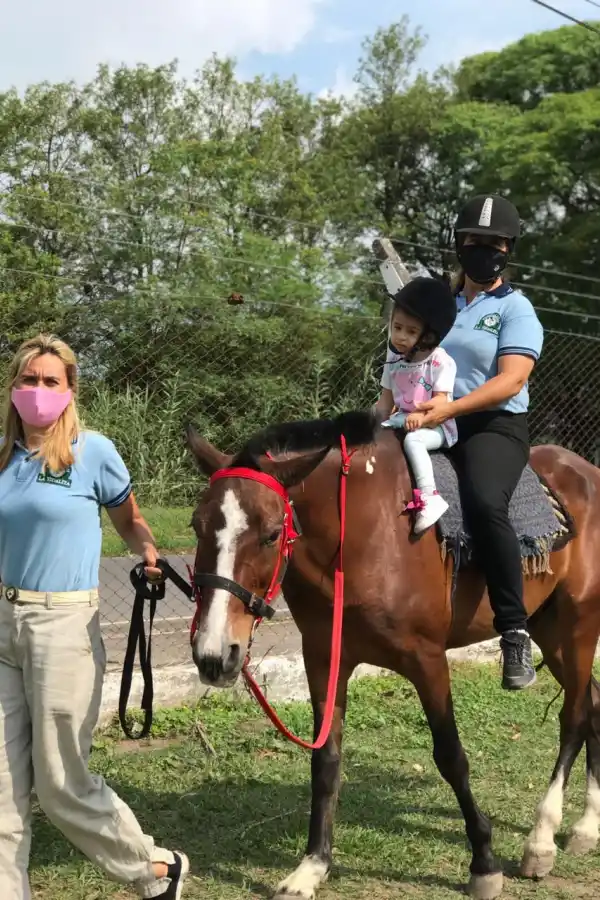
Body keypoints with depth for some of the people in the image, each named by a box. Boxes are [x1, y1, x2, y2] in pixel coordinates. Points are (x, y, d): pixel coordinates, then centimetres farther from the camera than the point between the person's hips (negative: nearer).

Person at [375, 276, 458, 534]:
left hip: (435, 425, -7)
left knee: (412, 440, -35)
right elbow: (386, 401, 11)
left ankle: (429, 497, -39)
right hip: (402, 420, 7)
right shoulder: (394, 361, 8)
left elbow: (441, 400, -16)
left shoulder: (440, 361, -11)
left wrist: (421, 416, -34)